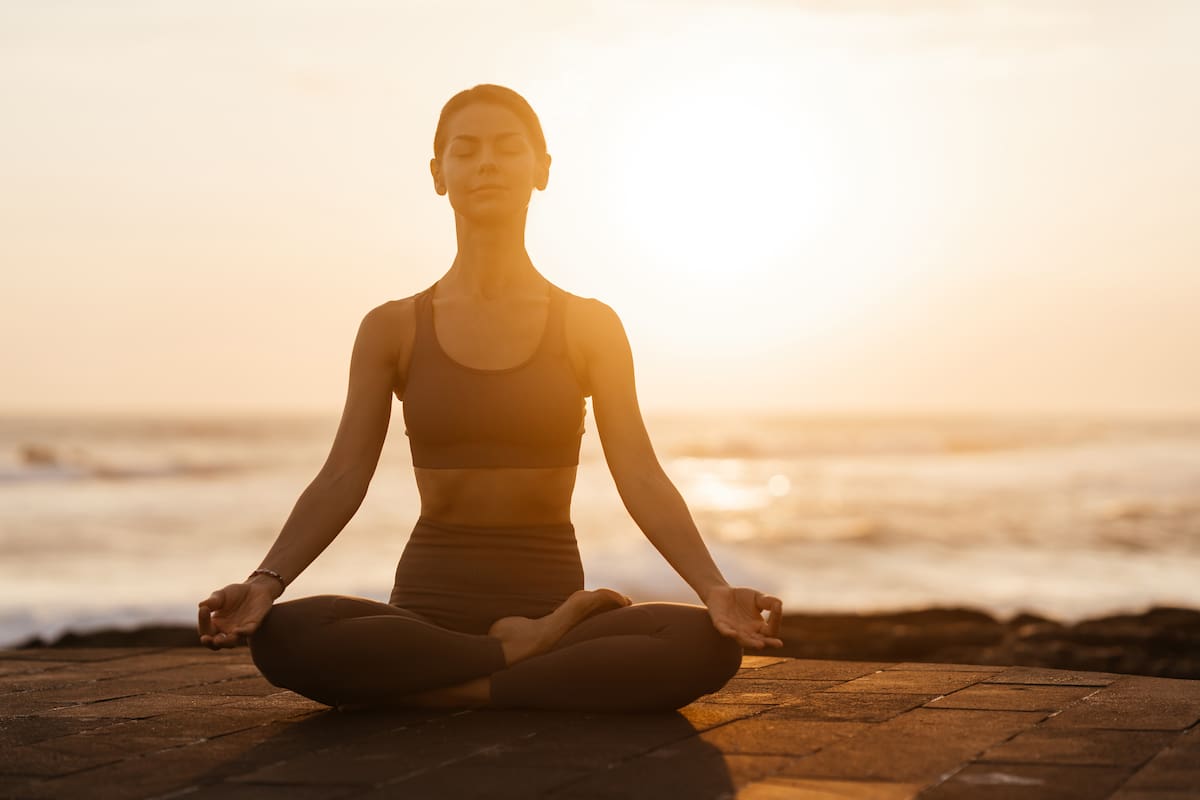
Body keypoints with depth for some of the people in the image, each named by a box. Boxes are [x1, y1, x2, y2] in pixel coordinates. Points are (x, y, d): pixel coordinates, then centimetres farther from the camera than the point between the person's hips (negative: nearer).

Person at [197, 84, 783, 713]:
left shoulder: (590, 327, 6)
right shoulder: (392, 329, 7)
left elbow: (642, 480, -3)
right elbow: (341, 480, -1)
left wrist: (715, 589, -20)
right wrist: (265, 582, -19)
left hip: (550, 603, 0)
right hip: (426, 612, 0)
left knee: (707, 645, -31)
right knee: (283, 639, -33)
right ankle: (531, 656, -18)